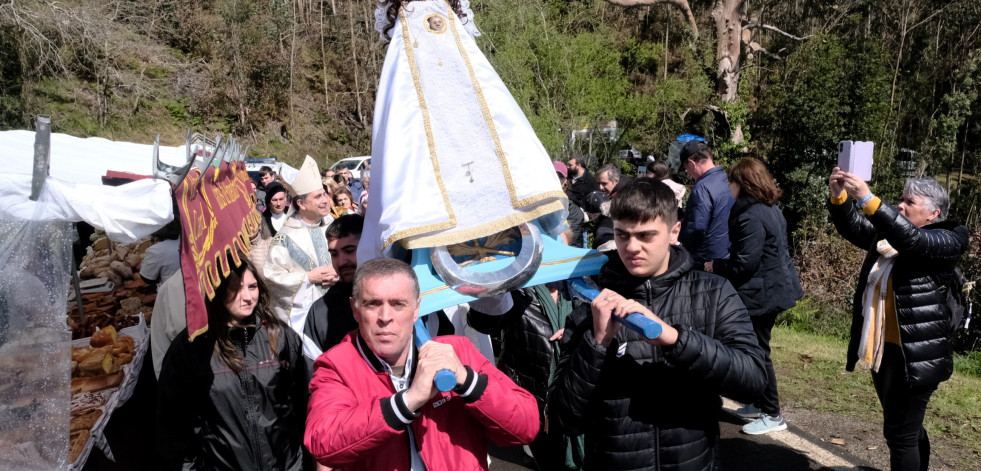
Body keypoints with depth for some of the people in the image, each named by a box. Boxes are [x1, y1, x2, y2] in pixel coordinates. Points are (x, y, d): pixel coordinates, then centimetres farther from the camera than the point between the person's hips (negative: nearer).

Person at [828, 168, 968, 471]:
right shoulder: (890, 235, 13)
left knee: (900, 432, -2)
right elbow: (853, 227, 3)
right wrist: (839, 196, -16)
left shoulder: (947, 240, -8)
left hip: (914, 354, -7)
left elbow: (911, 239, -26)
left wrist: (866, 198, -34)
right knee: (907, 427, 22)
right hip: (881, 349, 7)